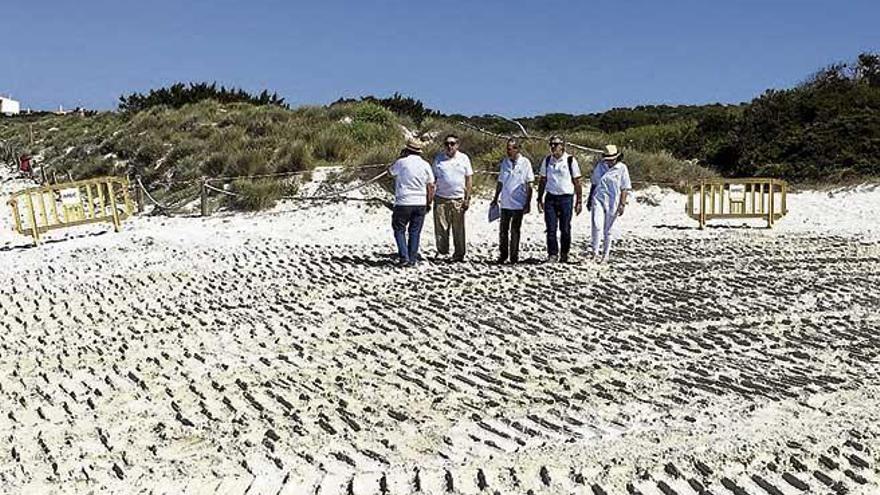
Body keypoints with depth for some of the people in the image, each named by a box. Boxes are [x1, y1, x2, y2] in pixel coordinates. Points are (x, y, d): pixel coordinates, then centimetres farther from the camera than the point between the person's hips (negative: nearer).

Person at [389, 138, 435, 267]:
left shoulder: (402, 162, -7)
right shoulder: (426, 165, 3)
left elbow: (391, 172, 13)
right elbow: (431, 186, 5)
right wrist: (429, 203, 14)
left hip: (403, 203, -3)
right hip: (420, 203, 3)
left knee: (399, 230, 9)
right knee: (415, 232, 11)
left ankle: (404, 257, -1)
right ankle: (412, 259, 14)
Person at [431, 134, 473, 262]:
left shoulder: (463, 158, 6)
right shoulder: (438, 158, 7)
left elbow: (469, 179, 7)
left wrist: (467, 198, -1)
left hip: (458, 199, -1)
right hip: (441, 198, 1)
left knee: (458, 229, 2)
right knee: (440, 227, -1)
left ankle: (459, 254, 11)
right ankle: (442, 250, 14)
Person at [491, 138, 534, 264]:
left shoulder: (525, 162, -4)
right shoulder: (504, 162, 6)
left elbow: (529, 185, -3)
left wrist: (528, 203, -6)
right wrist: (495, 199, 14)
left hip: (519, 203, -3)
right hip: (505, 203, 3)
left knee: (515, 231, 5)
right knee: (503, 230, 6)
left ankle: (514, 255, 13)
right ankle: (503, 254, 17)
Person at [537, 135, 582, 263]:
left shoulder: (570, 160, -2)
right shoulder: (546, 160, 8)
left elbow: (577, 182, 1)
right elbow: (542, 180, 14)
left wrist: (578, 201, -2)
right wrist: (540, 199, 10)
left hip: (566, 198, -2)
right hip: (550, 197, 2)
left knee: (565, 229, 4)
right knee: (551, 228, -2)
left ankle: (564, 255, 18)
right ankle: (552, 254, 5)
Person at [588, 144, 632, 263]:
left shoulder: (622, 168, -2)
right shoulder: (600, 166, 7)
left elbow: (625, 188, -2)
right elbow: (593, 183, 16)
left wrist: (622, 204, -8)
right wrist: (589, 199, 17)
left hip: (612, 203, -1)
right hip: (598, 199, 2)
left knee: (607, 230, 7)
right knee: (597, 226, -16)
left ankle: (605, 255, 20)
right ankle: (595, 253, -6)